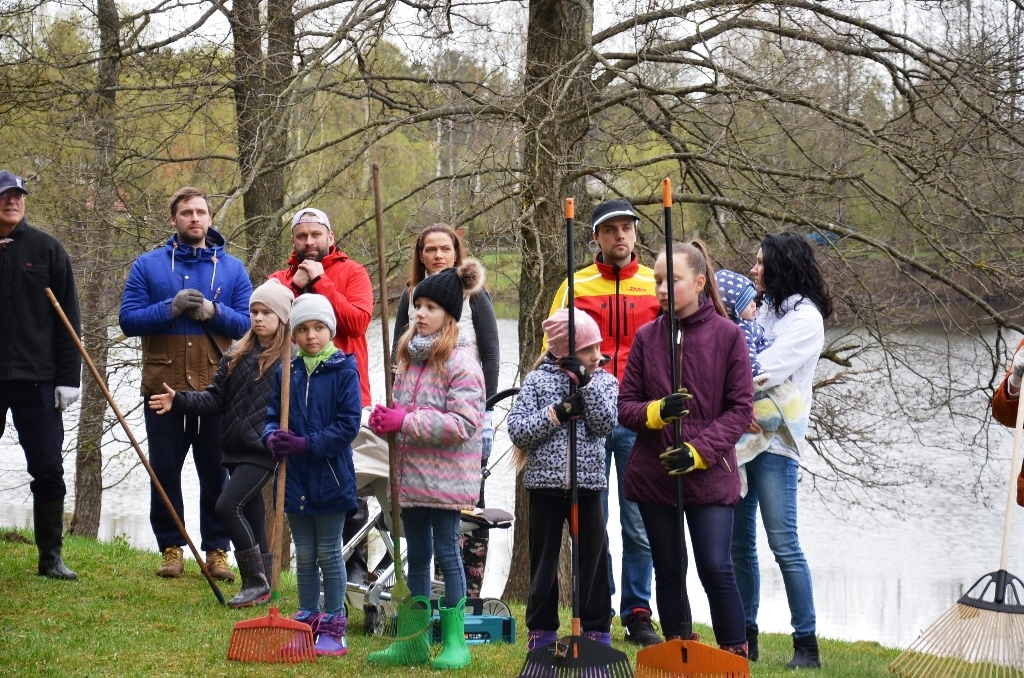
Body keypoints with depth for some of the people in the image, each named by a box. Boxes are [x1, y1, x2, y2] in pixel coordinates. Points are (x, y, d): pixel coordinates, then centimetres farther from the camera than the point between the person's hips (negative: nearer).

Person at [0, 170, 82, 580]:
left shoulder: (46, 249, 4)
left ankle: (51, 556, 8)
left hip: (36, 378, 0)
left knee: (48, 470, 0)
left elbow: (68, 319, 3)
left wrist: (68, 377, -3)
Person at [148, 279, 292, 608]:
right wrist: (179, 400, -2)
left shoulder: (292, 360, -7)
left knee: (228, 506, -16)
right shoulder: (236, 355, 11)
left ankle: (256, 581, -6)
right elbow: (216, 398, 10)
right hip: (235, 448, 7)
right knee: (251, 516, 11)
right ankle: (263, 587, 20)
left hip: (263, 450, -7)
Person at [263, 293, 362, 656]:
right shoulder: (286, 373, 5)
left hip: (331, 478, -4)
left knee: (329, 554, 3)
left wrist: (307, 444, -21)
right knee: (304, 555, 13)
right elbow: (272, 417, 8)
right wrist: (273, 437, -14)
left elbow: (348, 425, -14)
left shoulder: (344, 371, -8)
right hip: (296, 478, 4)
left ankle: (333, 628, 11)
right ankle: (307, 622, 22)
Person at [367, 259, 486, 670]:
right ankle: (413, 640, 19)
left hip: (445, 478, -8)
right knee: (416, 556, 12)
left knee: (446, 553, -2)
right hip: (410, 474, 8)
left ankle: (455, 642, 7)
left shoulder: (461, 362, -11)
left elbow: (463, 423, -20)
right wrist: (384, 420, 0)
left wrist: (406, 422, -21)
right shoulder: (409, 356, 13)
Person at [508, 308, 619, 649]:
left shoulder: (603, 381, 6)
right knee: (544, 559, 7)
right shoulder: (537, 380, 0)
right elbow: (517, 430, -7)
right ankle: (542, 629, 18)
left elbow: (605, 423, -10)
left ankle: (597, 630, 17)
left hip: (588, 483, 1)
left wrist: (587, 381, -15)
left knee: (593, 557, 6)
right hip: (546, 483, -1)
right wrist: (556, 413, -16)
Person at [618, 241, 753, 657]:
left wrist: (699, 450, -16)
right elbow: (626, 406, 5)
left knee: (716, 568, -10)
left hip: (709, 476, -3)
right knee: (668, 570, 10)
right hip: (652, 474, 3)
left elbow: (741, 409, -5)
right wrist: (656, 412, -16)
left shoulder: (727, 336, -4)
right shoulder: (646, 337, 4)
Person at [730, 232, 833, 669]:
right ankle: (746, 637, 16)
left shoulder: (804, 316, -7)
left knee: (783, 543, -9)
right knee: (739, 543, 9)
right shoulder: (764, 310, 18)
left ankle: (806, 644, -6)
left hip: (774, 440, -8)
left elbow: (767, 370, -17)